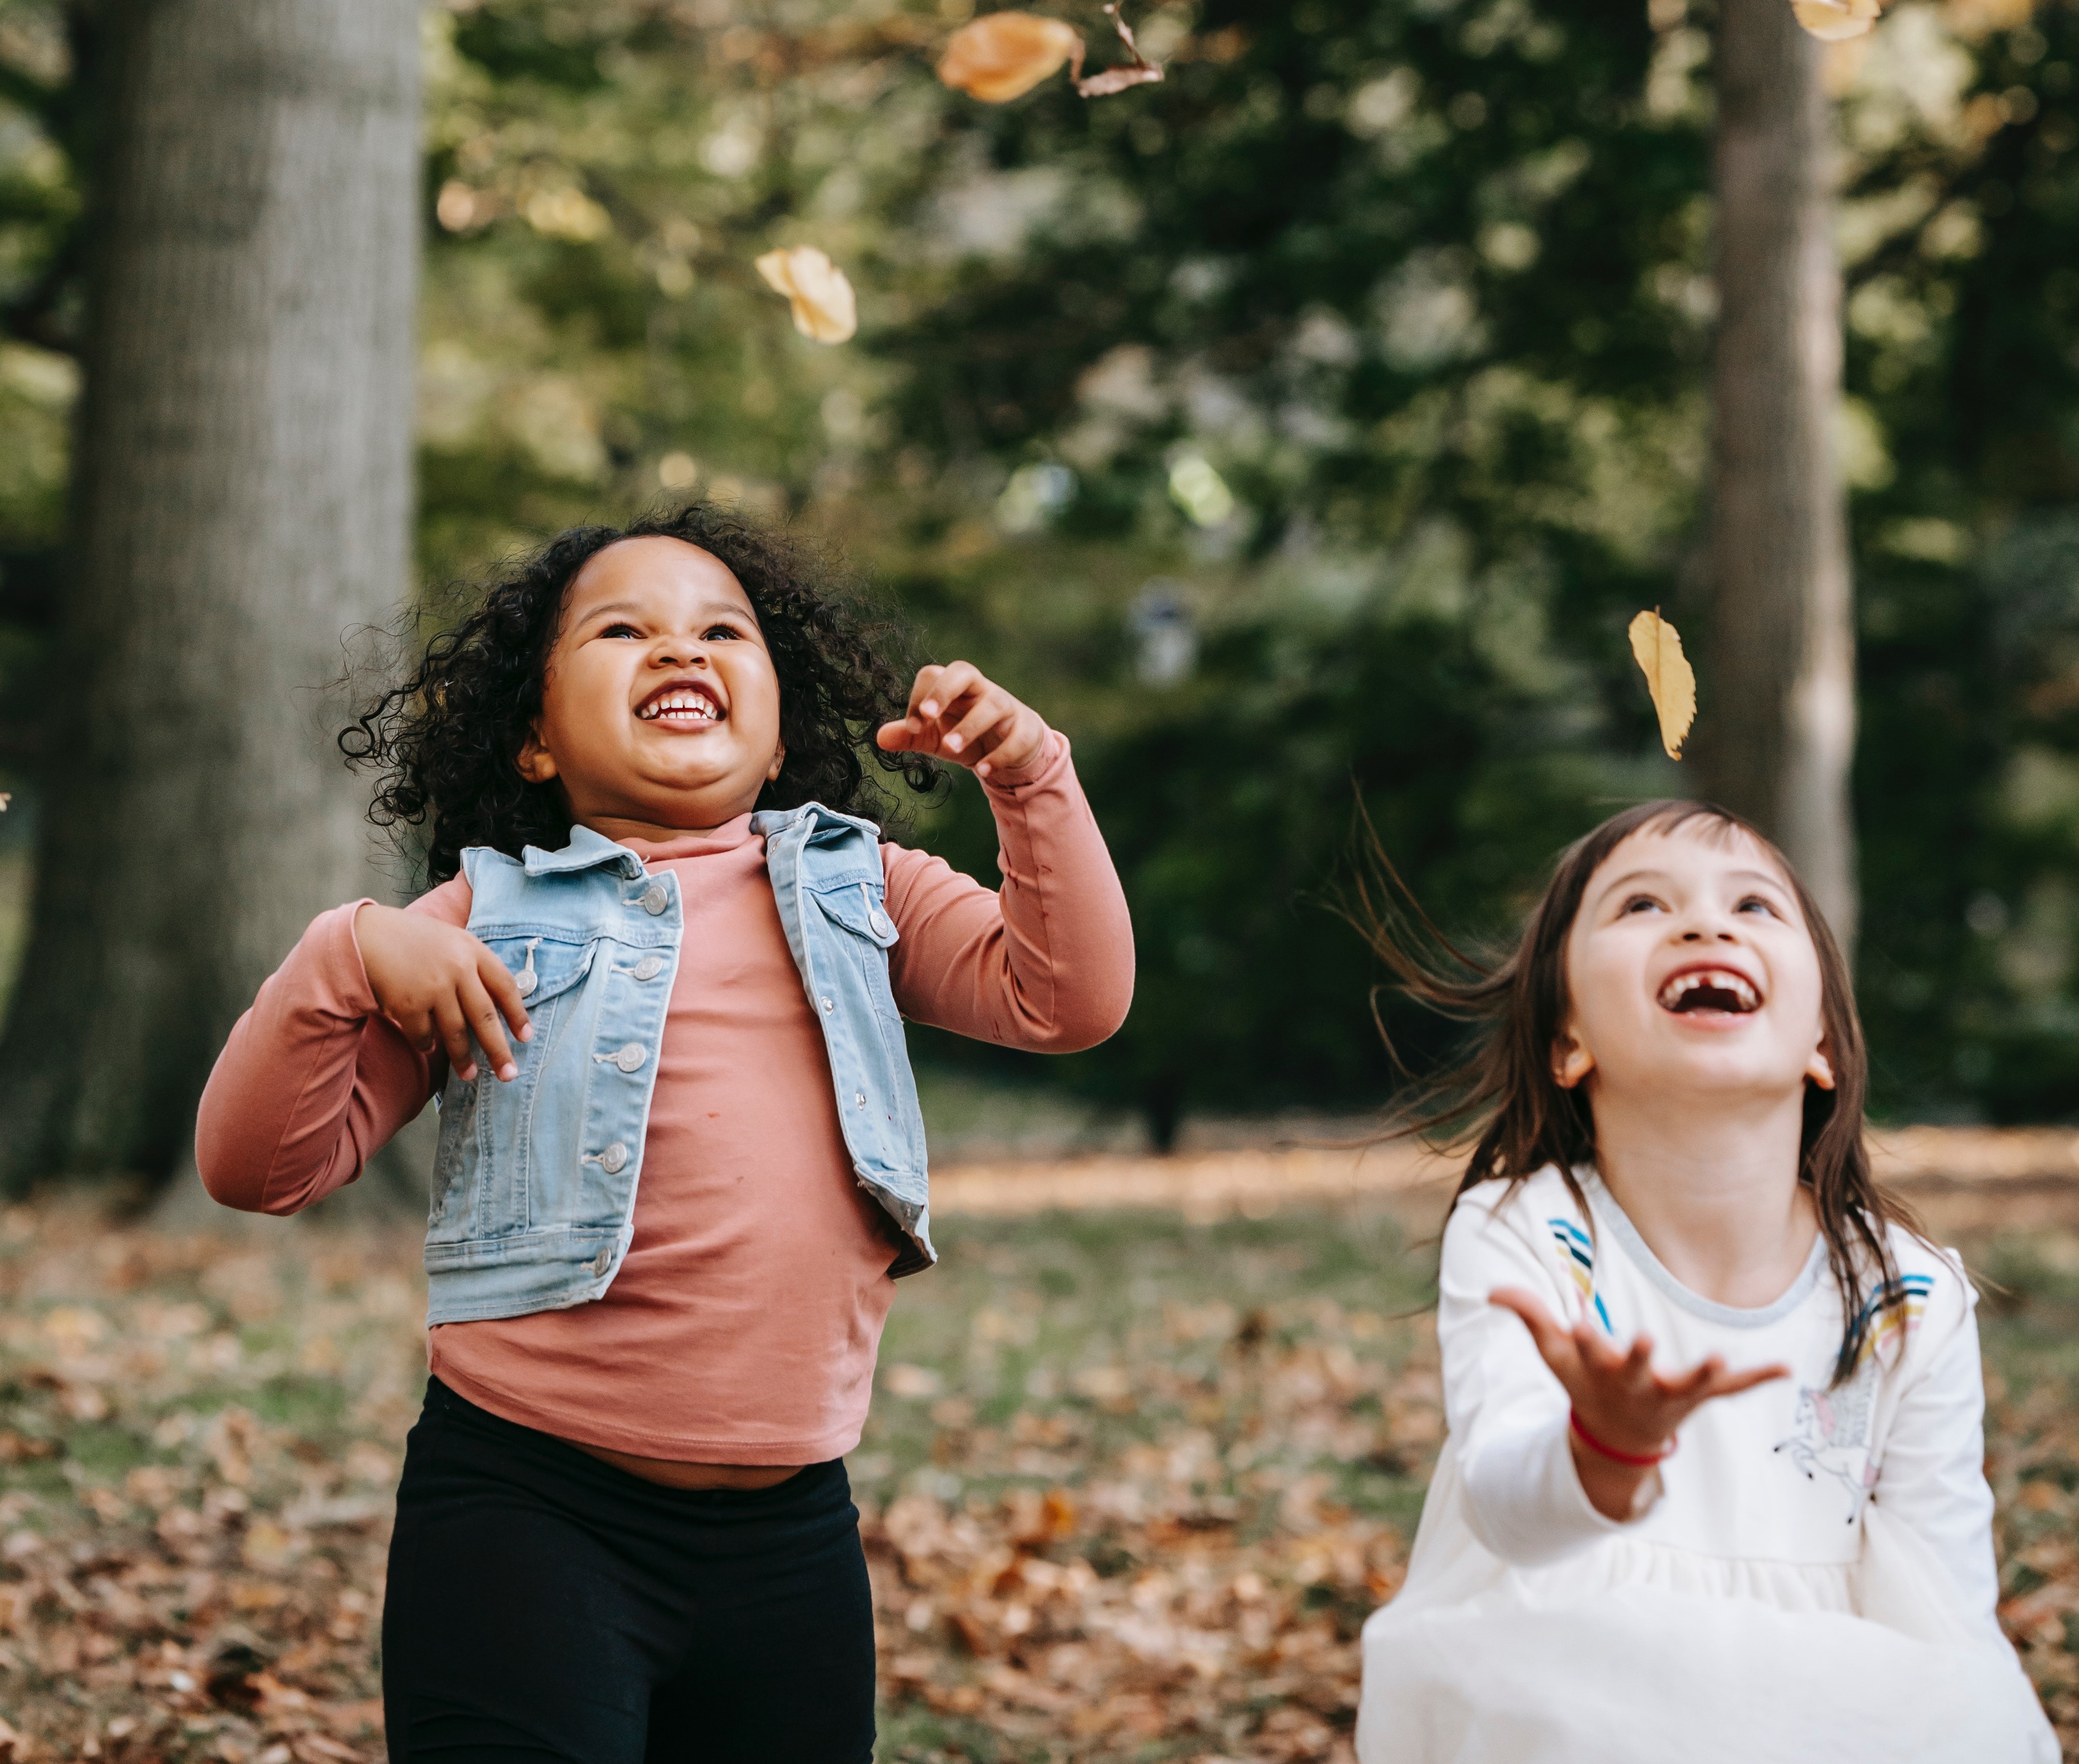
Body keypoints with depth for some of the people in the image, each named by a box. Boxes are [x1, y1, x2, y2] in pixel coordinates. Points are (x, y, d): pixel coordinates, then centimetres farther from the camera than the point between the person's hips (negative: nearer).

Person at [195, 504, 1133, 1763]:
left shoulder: (860, 890, 13)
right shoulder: (488, 918, 3)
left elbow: (1070, 999, 2)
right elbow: (260, 1166, -1)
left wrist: (1030, 777, -7)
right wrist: (351, 956, -16)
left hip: (792, 1528, 3)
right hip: (529, 1511, -3)